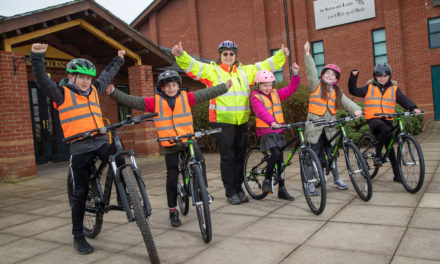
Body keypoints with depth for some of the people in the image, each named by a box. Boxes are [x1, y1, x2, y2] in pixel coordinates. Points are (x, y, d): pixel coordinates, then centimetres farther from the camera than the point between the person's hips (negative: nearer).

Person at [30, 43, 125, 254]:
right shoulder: (62, 94, 1)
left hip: (101, 141, 5)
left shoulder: (94, 91, 17)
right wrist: (37, 56, -26)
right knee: (81, 193, 1)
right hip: (80, 147, -5)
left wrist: (118, 60, 44)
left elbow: (107, 76, 32)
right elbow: (42, 81, -13)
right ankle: (78, 237, 13)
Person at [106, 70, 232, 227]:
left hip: (188, 140, 1)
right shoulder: (155, 101, 0)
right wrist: (114, 93, -10)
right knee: (172, 177, 3)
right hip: (169, 145, 0)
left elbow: (206, 94, 4)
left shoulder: (186, 97, 3)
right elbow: (132, 101, -3)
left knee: (199, 159, -25)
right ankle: (172, 210, 18)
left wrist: (224, 87, 2)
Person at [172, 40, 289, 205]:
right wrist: (181, 55, -25)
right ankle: (231, 193, 8)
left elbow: (266, 66, 21)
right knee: (227, 157, -2)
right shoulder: (211, 70, 3)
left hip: (242, 122, 5)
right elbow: (192, 65, -9)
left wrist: (281, 55, 15)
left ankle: (239, 189, 23)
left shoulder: (245, 71, 16)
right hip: (222, 121, -5)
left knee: (240, 156, 10)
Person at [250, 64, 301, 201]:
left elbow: (290, 89, 11)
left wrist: (295, 75, -4)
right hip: (266, 131, -6)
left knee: (280, 159, 6)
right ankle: (267, 180, -5)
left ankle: (282, 189, 14)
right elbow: (261, 112, -22)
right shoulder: (255, 97, -6)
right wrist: (271, 122, -38)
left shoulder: (276, 94, 14)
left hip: (278, 130, 6)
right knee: (276, 153, -25)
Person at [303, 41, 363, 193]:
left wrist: (356, 109, -17)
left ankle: (336, 180, 26)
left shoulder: (337, 91, 15)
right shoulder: (316, 85, 4)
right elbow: (311, 71, -8)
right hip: (315, 124, -4)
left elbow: (346, 102, 2)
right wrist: (307, 54, -17)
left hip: (329, 126, 4)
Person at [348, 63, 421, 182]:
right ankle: (377, 155, -18)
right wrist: (353, 77, -8)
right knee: (386, 130, -35)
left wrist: (413, 108, -18)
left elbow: (403, 99, 0)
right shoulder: (369, 87, 8)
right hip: (373, 118, -3)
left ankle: (397, 174, 12)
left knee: (390, 146, 4)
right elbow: (354, 91, 4)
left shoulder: (394, 88, 11)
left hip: (387, 119, 3)